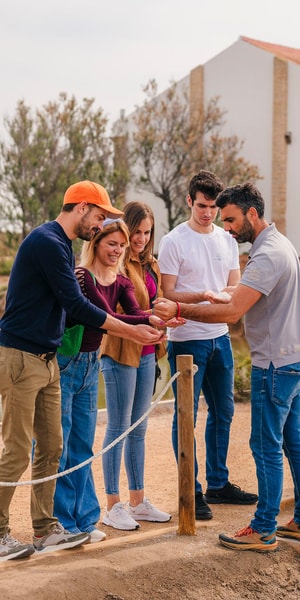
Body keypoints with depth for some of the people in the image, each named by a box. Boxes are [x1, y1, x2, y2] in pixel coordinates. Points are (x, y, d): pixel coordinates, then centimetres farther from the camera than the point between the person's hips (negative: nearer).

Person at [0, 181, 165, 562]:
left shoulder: (60, 245, 16)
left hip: (46, 359, 10)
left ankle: (45, 530, 18)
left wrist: (136, 330, 11)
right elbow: (76, 306, -18)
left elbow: (70, 308, 17)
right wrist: (131, 331, -11)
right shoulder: (47, 242, -15)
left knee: (51, 448, 10)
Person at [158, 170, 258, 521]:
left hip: (220, 337, 6)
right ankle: (191, 492, 8)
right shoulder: (174, 241, -8)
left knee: (223, 412, 14)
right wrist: (203, 297, -25)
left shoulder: (227, 240, 10)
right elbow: (168, 294, -10)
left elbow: (235, 289, 10)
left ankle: (218, 483, 27)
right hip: (186, 339, -6)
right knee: (186, 416, 0)